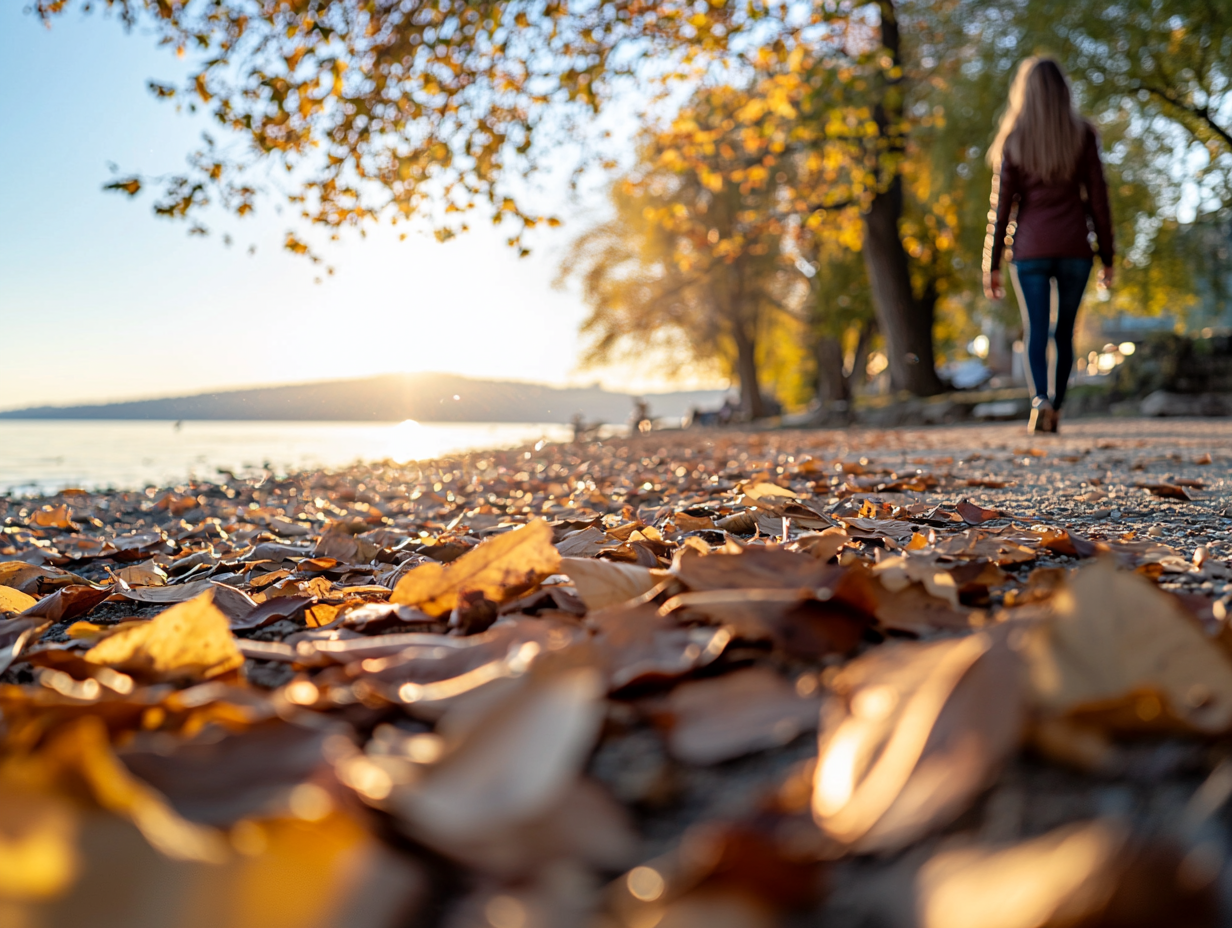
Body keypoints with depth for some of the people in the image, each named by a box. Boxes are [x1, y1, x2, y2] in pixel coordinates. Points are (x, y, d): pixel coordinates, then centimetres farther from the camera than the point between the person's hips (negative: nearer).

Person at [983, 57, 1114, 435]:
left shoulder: (1013, 139, 2)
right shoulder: (1082, 134, 3)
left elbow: (1001, 205, -1)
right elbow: (1097, 198, 2)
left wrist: (992, 265, 2)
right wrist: (1106, 257, 7)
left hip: (1030, 248, -1)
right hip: (1075, 247, 1)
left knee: (1035, 331, 1)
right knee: (1065, 331, 12)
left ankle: (1040, 398, -22)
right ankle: (1056, 408, 13)